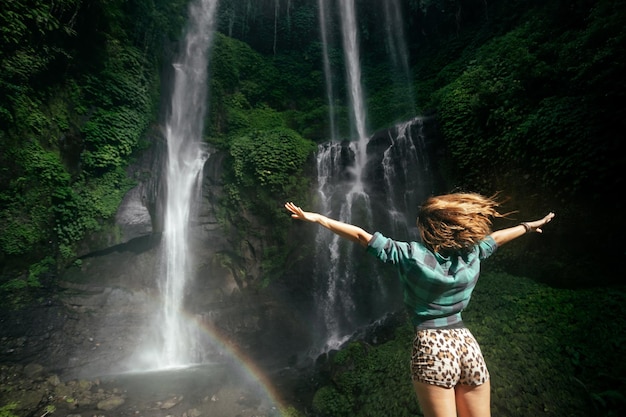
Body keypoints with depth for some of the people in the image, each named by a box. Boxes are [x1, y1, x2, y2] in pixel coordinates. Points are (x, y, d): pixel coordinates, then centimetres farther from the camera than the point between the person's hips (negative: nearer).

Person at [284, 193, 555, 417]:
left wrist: (316, 218, -7)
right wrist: (529, 226, 41)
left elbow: (361, 235, -12)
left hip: (432, 346, -4)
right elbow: (496, 236, 19)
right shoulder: (472, 252, 0)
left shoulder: (411, 255, -12)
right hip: (467, 345, 5)